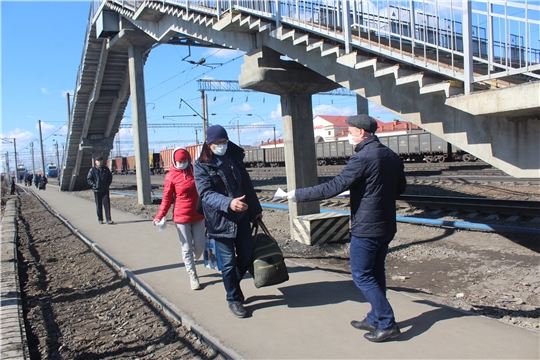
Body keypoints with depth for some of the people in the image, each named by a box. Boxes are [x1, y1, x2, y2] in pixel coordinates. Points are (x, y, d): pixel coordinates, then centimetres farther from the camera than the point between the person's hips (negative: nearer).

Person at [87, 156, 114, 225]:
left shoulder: (106, 169, 5)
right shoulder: (92, 170, -1)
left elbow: (110, 177, 15)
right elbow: (88, 179, 1)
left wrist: (107, 184, 1)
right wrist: (94, 185, -11)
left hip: (105, 190, 1)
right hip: (97, 190, -1)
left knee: (107, 205, -5)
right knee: (99, 205, 6)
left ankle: (108, 219, -5)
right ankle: (100, 219, 17)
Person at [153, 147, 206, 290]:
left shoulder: (195, 171, 1)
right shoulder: (171, 176, -7)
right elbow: (167, 198, -5)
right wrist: (159, 216, -13)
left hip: (198, 215, 3)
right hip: (181, 217, -3)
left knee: (200, 245, 7)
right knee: (187, 248, 5)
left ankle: (191, 263, 36)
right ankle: (192, 276, 17)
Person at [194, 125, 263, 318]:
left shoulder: (234, 157, 6)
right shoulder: (202, 165, -8)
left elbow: (247, 184, 13)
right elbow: (206, 194, -20)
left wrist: (256, 208, 17)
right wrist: (229, 203, -36)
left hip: (242, 216, 5)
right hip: (220, 220, -4)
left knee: (246, 257, 10)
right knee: (228, 262, 2)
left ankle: (232, 283, 38)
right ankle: (234, 299, 22)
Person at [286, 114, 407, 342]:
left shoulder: (362, 158, -20)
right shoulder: (392, 156, 7)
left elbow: (332, 188, -22)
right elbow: (400, 187, 18)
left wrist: (298, 195, -15)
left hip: (365, 228, -9)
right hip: (386, 227, 9)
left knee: (362, 275, 3)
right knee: (376, 273, 17)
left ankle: (387, 324, 6)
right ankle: (375, 319, 28)